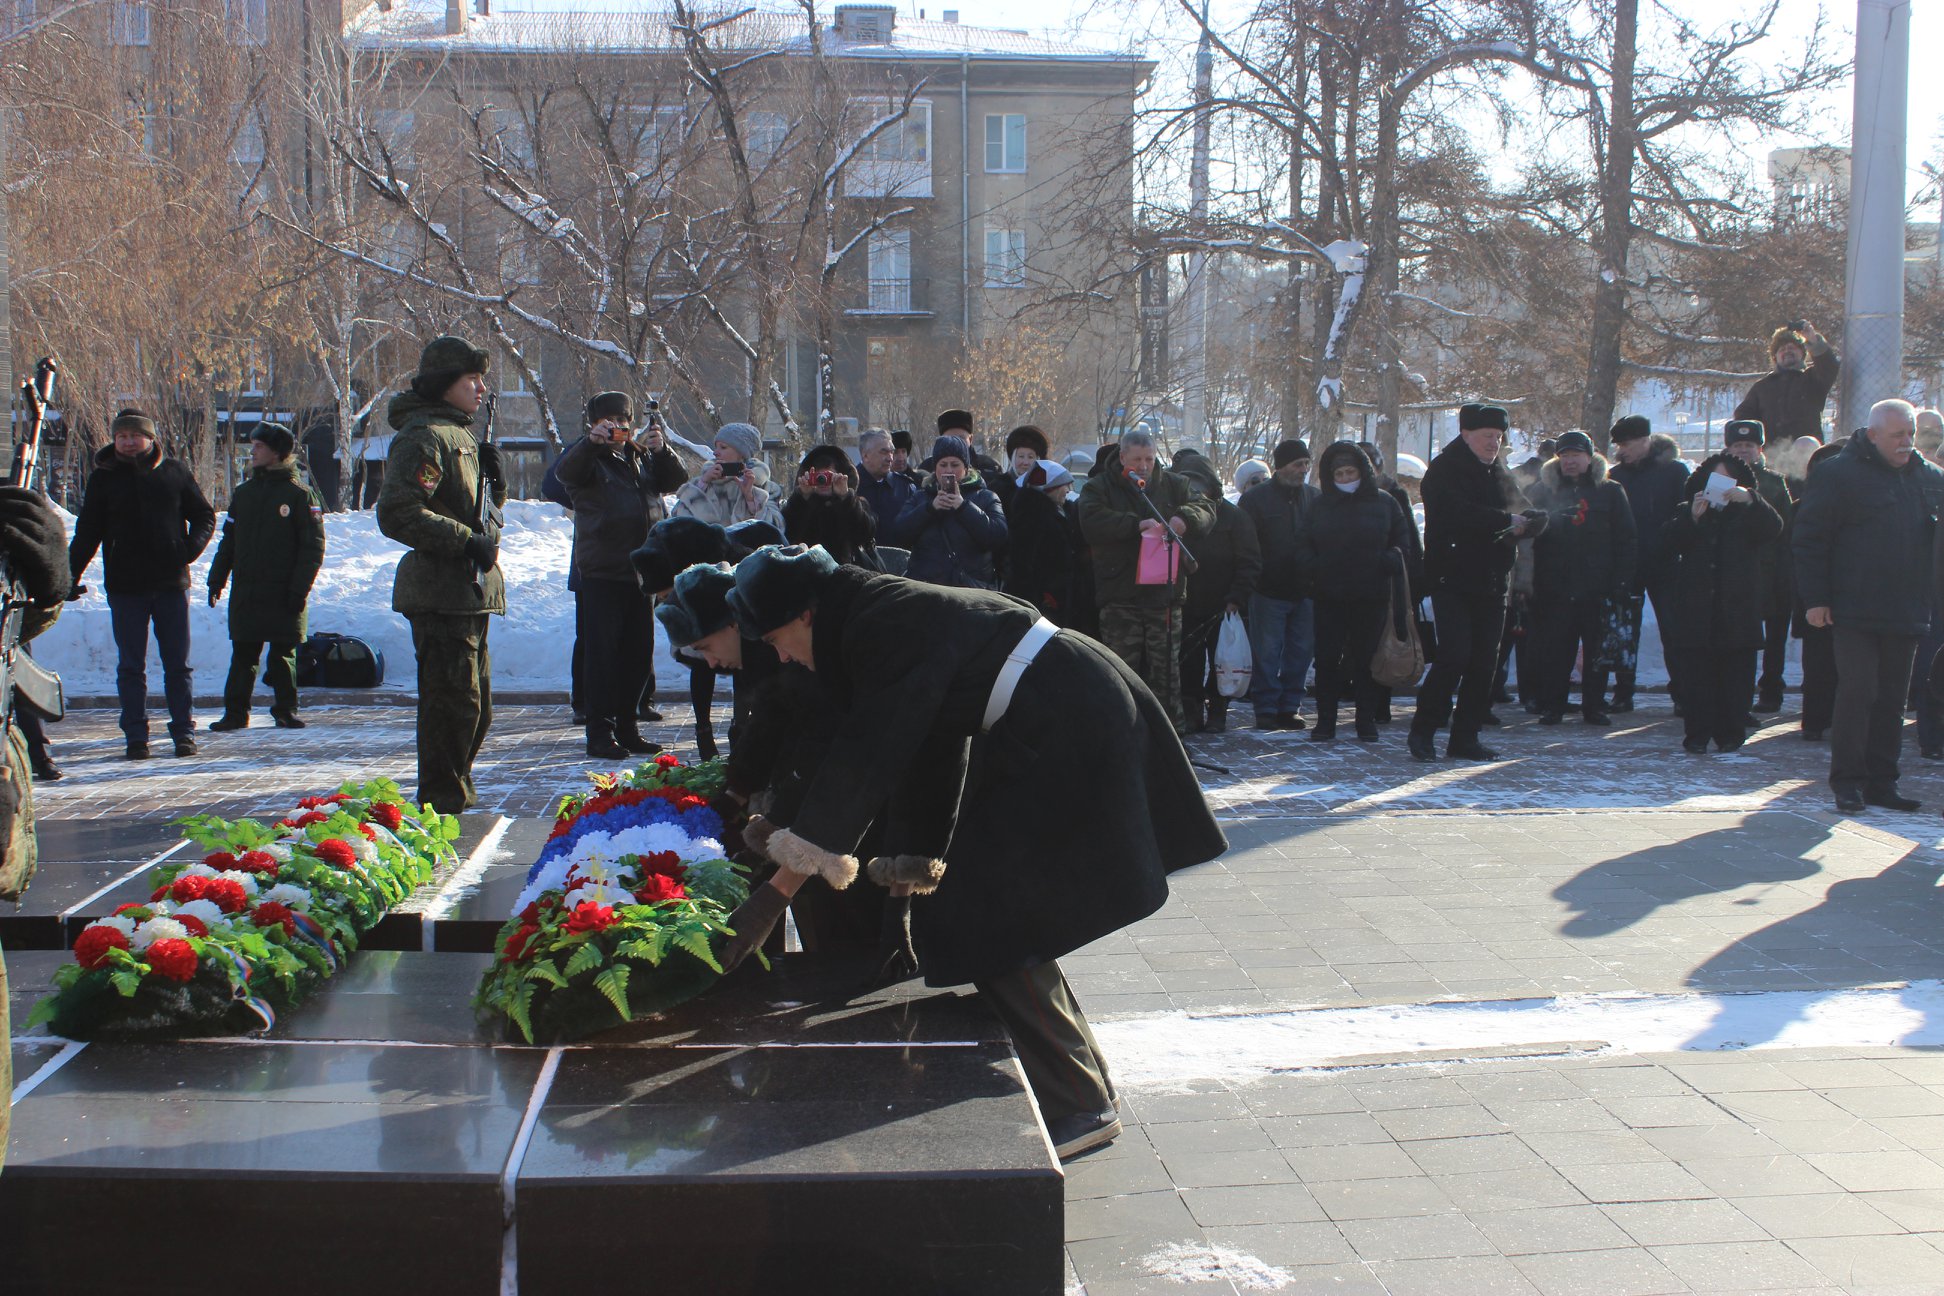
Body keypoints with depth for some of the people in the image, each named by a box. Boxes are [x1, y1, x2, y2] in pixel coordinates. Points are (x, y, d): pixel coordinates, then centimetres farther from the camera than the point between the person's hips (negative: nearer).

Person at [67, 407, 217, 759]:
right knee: (131, 666, 3)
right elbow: (87, 531, 6)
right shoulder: (103, 478, 5)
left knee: (177, 663, 5)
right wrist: (69, 575, -4)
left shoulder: (175, 472, 4)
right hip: (125, 586, 0)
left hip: (171, 583, 0)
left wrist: (191, 548, -8)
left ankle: (184, 731, 11)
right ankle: (136, 735, 9)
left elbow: (204, 515, 10)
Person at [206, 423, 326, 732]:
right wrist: (217, 579, 8)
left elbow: (313, 547, -6)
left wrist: (299, 590, -13)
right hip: (245, 593, 4)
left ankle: (285, 710, 12)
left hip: (282, 595, -4)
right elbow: (228, 541, 17)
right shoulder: (244, 493, 13)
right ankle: (235, 712, 10)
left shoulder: (299, 495, -3)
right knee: (242, 654, 5)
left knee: (283, 654, 2)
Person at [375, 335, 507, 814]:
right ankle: (443, 802, -1)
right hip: (441, 595, -10)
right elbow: (397, 514, -23)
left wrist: (491, 473, 6)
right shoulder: (423, 436, -13)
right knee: (453, 700, -9)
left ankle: (457, 793, 29)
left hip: (469, 593, 10)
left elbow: (485, 506, 27)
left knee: (474, 703, 17)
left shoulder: (458, 434, 19)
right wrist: (467, 540, -22)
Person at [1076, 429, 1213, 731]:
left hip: (1165, 596, 2)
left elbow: (1206, 509, 7)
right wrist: (1137, 524, -23)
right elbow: (1091, 522, -15)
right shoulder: (1099, 488, 3)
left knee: (1166, 671, 5)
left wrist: (1185, 517, -16)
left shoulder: (1172, 485, 13)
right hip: (1120, 599, -2)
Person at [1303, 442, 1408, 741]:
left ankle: (1366, 719, 12)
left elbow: (1403, 538, 10)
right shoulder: (1321, 505, 7)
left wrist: (1392, 560, -9)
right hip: (1329, 596, 1)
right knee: (1327, 660, 0)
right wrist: (1312, 567, -5)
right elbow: (1306, 545, 14)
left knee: (1366, 658, 4)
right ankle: (1325, 720, 7)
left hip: (1371, 596, -1)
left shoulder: (1382, 502, 4)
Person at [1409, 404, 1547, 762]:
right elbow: (1460, 514, -22)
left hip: (1492, 583, 7)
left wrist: (1529, 521, -11)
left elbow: (1530, 514, 14)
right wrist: (1508, 521, -14)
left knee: (1484, 663, 4)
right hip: (1453, 581, -7)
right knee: (1454, 656, -14)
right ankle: (1423, 730, -2)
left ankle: (1465, 738, 11)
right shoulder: (1443, 471, -5)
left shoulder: (1499, 475, 17)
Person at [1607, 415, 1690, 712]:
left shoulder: (1673, 470, -1)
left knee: (1673, 631, -1)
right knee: (1625, 632, 5)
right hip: (1626, 566, 2)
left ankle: (1681, 694, 5)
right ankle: (1622, 694, 12)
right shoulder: (1615, 474, 6)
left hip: (1664, 565, -2)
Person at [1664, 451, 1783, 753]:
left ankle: (1731, 732, 7)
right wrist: (1692, 517, -17)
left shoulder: (1750, 512, 10)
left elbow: (1773, 529, -10)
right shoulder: (1688, 510, 13)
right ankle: (1698, 732, 0)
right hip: (1698, 607, 1)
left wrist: (1750, 500, -23)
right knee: (1698, 671, -2)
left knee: (1736, 671, 0)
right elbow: (1669, 540, -2)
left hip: (1739, 606, 0)